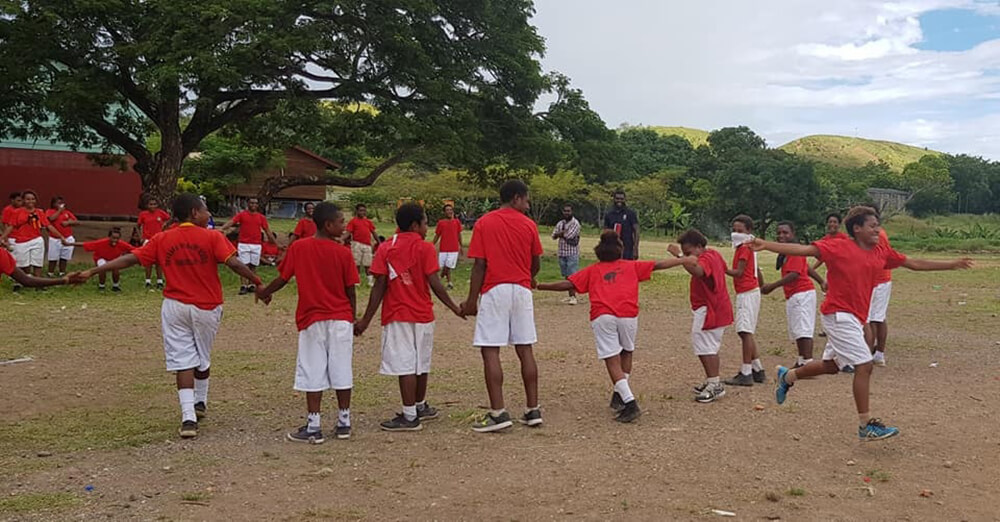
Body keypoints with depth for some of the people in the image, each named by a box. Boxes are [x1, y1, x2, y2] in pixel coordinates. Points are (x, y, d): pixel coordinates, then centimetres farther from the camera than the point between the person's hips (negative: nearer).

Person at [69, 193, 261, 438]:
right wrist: (258, 283, -12)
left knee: (183, 361, 2)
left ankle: (188, 417, -8)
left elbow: (129, 259, -3)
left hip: (175, 307, 1)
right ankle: (200, 403, 37)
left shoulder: (162, 240, 0)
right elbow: (233, 263, -20)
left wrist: (91, 272, -1)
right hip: (206, 308, -1)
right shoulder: (212, 237, -9)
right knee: (203, 358, 19)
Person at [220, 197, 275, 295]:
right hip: (243, 244, -2)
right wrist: (222, 228, -31)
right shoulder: (241, 214, 1)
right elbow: (231, 222, -12)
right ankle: (243, 286, -5)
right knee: (244, 265, -4)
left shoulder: (261, 217, 8)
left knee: (253, 266, 6)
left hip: (256, 245, 2)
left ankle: (251, 285, 14)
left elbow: (267, 231, 10)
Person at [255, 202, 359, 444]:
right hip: (341, 319, 0)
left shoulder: (298, 247, -5)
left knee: (313, 374, 3)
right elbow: (350, 290, -2)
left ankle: (313, 427, 5)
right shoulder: (343, 253, -7)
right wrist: (352, 317, 12)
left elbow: (282, 279, 2)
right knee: (341, 371, 9)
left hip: (312, 319, 0)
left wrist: (264, 292, 21)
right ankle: (344, 423, 16)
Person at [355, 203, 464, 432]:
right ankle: (420, 407, 33)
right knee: (421, 363, 16)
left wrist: (366, 319, 0)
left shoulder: (385, 249, -1)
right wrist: (454, 307, 0)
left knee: (405, 366, -3)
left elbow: (379, 286, -4)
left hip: (396, 316, -1)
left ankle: (410, 417, -3)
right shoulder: (425, 248, -4)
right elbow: (434, 284, -10)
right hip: (423, 314, 1)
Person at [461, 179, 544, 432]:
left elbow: (480, 265, -6)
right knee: (525, 350, 9)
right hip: (522, 290, 3)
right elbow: (536, 264, 13)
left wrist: (472, 300, -1)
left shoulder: (483, 224, -1)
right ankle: (533, 410, 13)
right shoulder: (529, 225, 5)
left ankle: (498, 413, -6)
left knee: (490, 352, -2)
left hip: (494, 291, -3)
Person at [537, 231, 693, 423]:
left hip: (601, 316, -1)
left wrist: (541, 286, 18)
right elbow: (659, 265, 22)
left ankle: (629, 401, -15)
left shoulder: (592, 270, 21)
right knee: (626, 352, 24)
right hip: (628, 314, 1)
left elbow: (568, 284, 11)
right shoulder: (631, 266, 23)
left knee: (612, 361, -2)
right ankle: (619, 395, 25)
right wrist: (683, 260, 31)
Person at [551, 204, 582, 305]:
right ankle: (570, 295, 17)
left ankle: (573, 296, -12)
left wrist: (561, 234, 0)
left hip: (572, 252, -7)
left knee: (572, 275, -11)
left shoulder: (575, 223, -7)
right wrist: (564, 232, -12)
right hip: (562, 252, 7)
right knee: (566, 275, 10)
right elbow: (554, 236, 4)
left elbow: (568, 235, -18)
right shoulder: (560, 223, 14)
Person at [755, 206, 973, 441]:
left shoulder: (881, 252, 9)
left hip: (855, 318, 8)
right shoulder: (839, 247, -11)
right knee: (864, 365, -11)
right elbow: (804, 249, -16)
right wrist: (767, 245, -25)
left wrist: (952, 264, 20)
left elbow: (913, 263, 17)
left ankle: (787, 376, 40)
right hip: (839, 314, -8)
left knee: (830, 365, 19)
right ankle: (866, 425, -3)